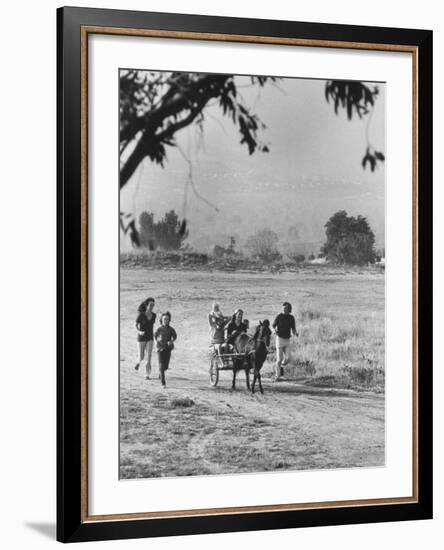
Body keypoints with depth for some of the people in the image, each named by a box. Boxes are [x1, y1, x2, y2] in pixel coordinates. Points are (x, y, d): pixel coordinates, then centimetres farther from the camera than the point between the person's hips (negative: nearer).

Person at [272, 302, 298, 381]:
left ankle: (281, 366, 22)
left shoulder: (291, 318, 3)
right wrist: (275, 330, -19)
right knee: (279, 359, -6)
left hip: (287, 340, 3)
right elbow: (273, 326, 5)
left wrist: (295, 333, -15)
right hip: (279, 339, -3)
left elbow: (293, 330, 8)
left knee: (288, 358, -9)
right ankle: (277, 376, 6)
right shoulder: (279, 317, -7)